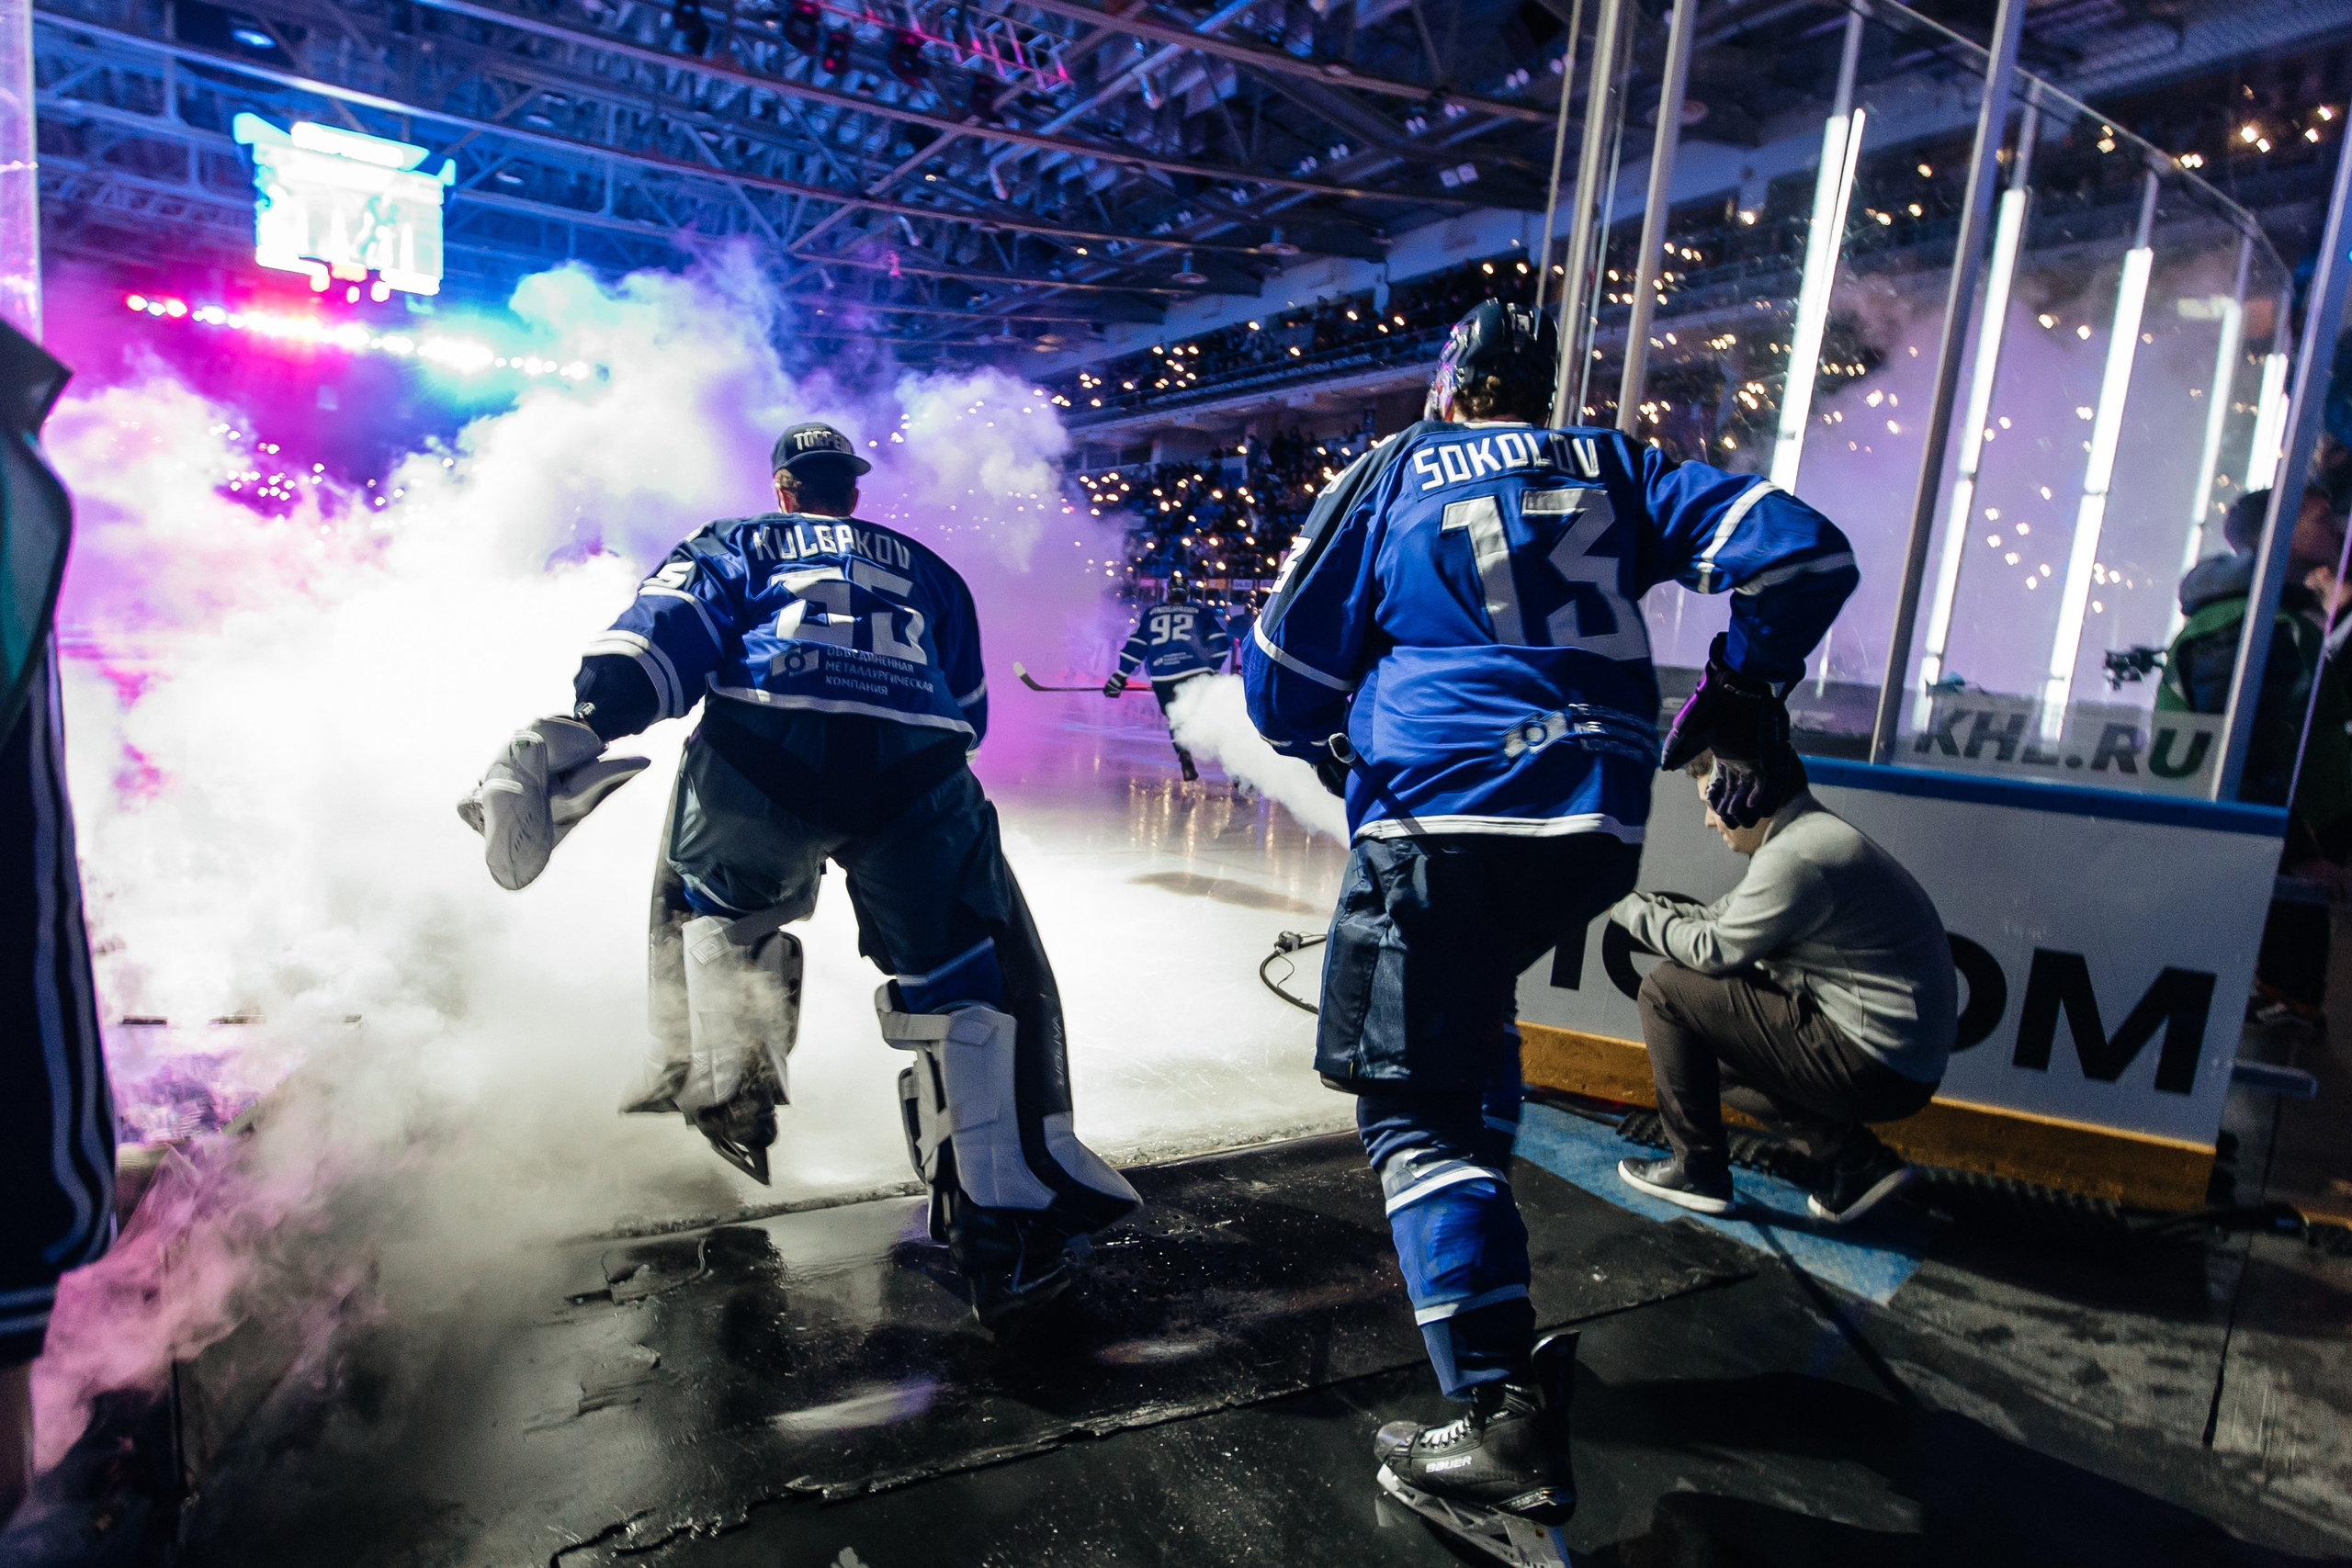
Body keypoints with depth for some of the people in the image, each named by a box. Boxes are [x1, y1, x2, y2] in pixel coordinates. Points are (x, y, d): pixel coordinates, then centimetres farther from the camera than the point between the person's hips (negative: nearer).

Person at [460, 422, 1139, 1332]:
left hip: (760, 752, 0)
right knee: (970, 981, 10)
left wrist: (591, 716, -7)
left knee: (713, 895, 33)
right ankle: (1007, 1237, 2)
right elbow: (967, 713, 37)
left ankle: (722, 1086, 33)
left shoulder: (738, 542, 31)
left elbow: (674, 617, 8)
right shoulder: (925, 568, 38)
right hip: (916, 764, 1)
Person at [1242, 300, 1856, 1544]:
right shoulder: (1612, 465, 17)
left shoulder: (1393, 472, 11)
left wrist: (1334, 752, 28)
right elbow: (1799, 548, 6)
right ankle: (1473, 1243, 37)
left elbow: (1284, 674, 8)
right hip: (1601, 825, 6)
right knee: (1476, 999, 31)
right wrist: (1737, 697, 18)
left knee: (1414, 1107, -2)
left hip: (1443, 817, -5)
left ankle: (1506, 1418, -10)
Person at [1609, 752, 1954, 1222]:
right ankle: (1854, 1159, 14)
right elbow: (1722, 917, 14)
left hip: (1873, 1069, -11)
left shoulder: (1795, 857, -21)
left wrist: (1635, 911, -2)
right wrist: (1637, 898, 9)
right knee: (1709, 1049, 23)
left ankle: (1697, 1170, 2)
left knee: (1666, 990, -9)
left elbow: (1714, 950, -15)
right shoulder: (1813, 832, 12)